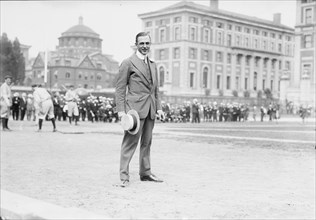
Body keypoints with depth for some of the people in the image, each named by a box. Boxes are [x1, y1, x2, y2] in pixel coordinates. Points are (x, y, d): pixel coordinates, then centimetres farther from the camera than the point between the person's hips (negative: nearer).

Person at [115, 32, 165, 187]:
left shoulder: (153, 65, 19)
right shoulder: (128, 63, -1)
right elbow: (120, 88, -5)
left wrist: (158, 108, 13)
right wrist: (120, 109, -13)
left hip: (150, 110, 7)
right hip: (135, 107, -7)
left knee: (147, 142, 12)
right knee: (130, 141, -8)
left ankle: (145, 173, 21)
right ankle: (124, 176, -4)